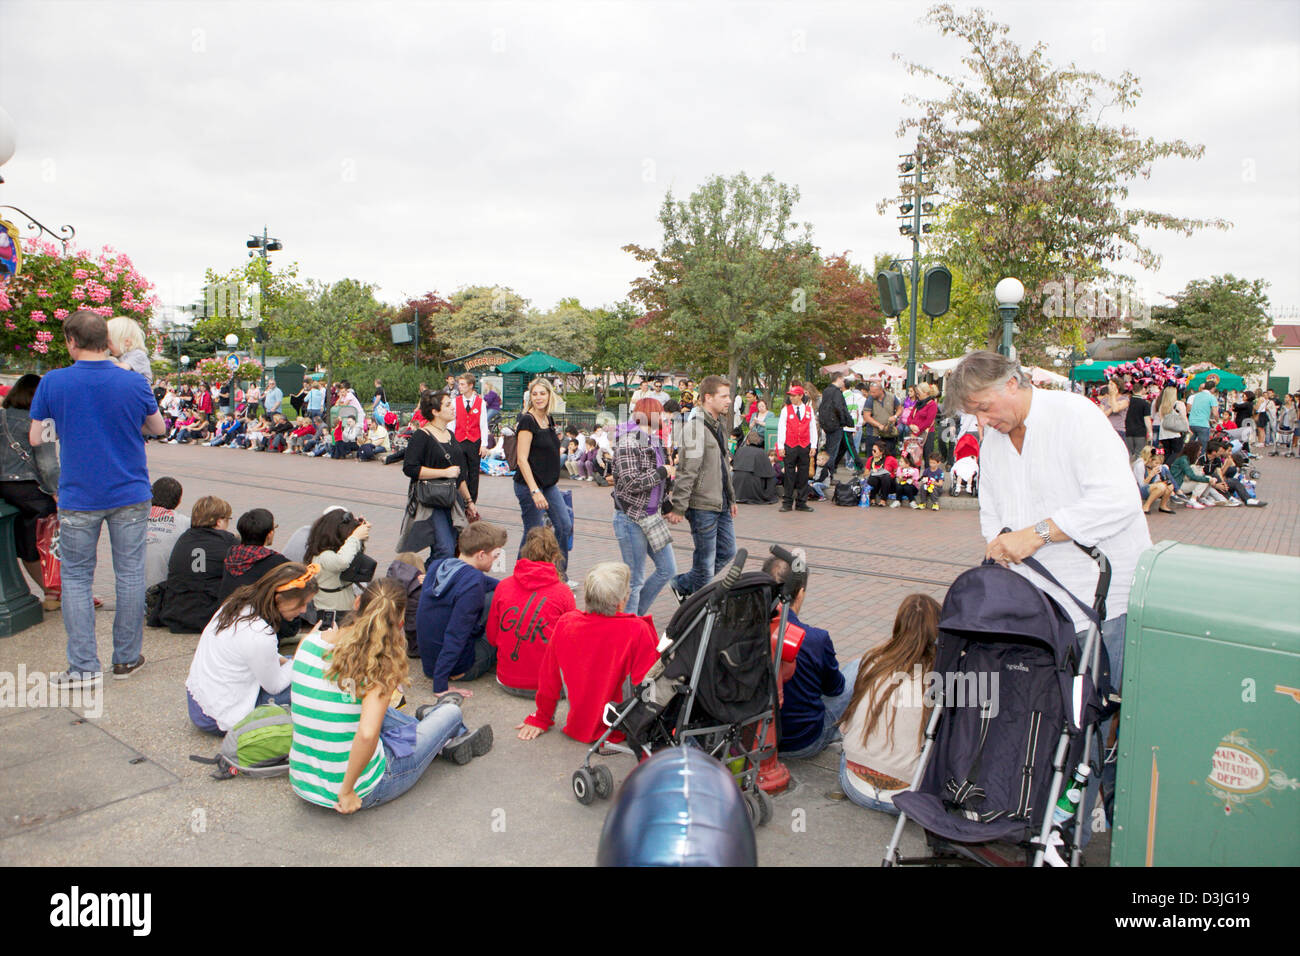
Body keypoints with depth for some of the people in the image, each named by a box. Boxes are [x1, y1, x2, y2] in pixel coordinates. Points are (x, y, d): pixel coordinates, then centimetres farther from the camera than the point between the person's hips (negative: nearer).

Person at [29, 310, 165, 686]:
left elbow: (35, 438, 3)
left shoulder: (52, 383, -7)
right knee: (130, 575, 10)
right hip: (130, 496, 1)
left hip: (78, 499, -1)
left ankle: (84, 666, 11)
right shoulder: (134, 382, -6)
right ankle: (126, 658, 19)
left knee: (76, 578, 11)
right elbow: (158, 427, 9)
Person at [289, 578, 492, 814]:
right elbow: (367, 734, -36)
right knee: (451, 711, 14)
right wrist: (347, 791, -21)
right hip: (363, 794, -5)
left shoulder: (308, 643, -7)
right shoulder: (383, 666, -23)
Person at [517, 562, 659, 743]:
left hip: (577, 727, 2)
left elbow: (549, 679, 0)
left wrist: (540, 719, 13)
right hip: (617, 730, -2)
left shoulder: (565, 624, -12)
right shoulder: (638, 630, -23)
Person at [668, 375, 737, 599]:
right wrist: (678, 507, -21)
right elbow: (687, 471, -20)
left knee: (727, 552, 15)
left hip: (720, 505, 9)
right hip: (703, 506, -9)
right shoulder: (695, 427, -17)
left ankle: (683, 584, 27)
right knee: (705, 561, 1)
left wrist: (731, 498, 23)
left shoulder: (717, 425, 14)